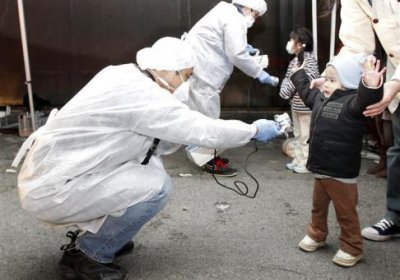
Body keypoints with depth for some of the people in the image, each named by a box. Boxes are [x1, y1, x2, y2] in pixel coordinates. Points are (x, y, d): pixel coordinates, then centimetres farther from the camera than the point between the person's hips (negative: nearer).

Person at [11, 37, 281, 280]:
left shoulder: (124, 75, 5)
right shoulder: (143, 94, -21)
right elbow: (203, 130, -17)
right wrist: (255, 130, -2)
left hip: (50, 169, 9)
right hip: (52, 188, -9)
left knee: (150, 165, 8)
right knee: (157, 186, -13)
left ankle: (95, 234, 19)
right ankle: (84, 255, 2)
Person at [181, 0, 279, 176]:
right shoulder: (235, 20, -16)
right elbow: (237, 55, -23)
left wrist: (244, 46, 16)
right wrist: (260, 74, -17)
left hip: (197, 65, 11)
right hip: (199, 68, -11)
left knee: (200, 113, 16)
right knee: (207, 114, -4)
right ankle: (210, 161, 4)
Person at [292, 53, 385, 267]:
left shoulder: (352, 101, -19)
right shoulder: (320, 98, 7)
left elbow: (365, 100, -42)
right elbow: (305, 90, 27)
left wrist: (371, 86, -62)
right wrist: (298, 73, 40)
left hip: (341, 174, -8)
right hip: (320, 169, 8)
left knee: (346, 213, 7)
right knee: (318, 207, 24)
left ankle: (352, 248, 23)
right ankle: (316, 235, 43)